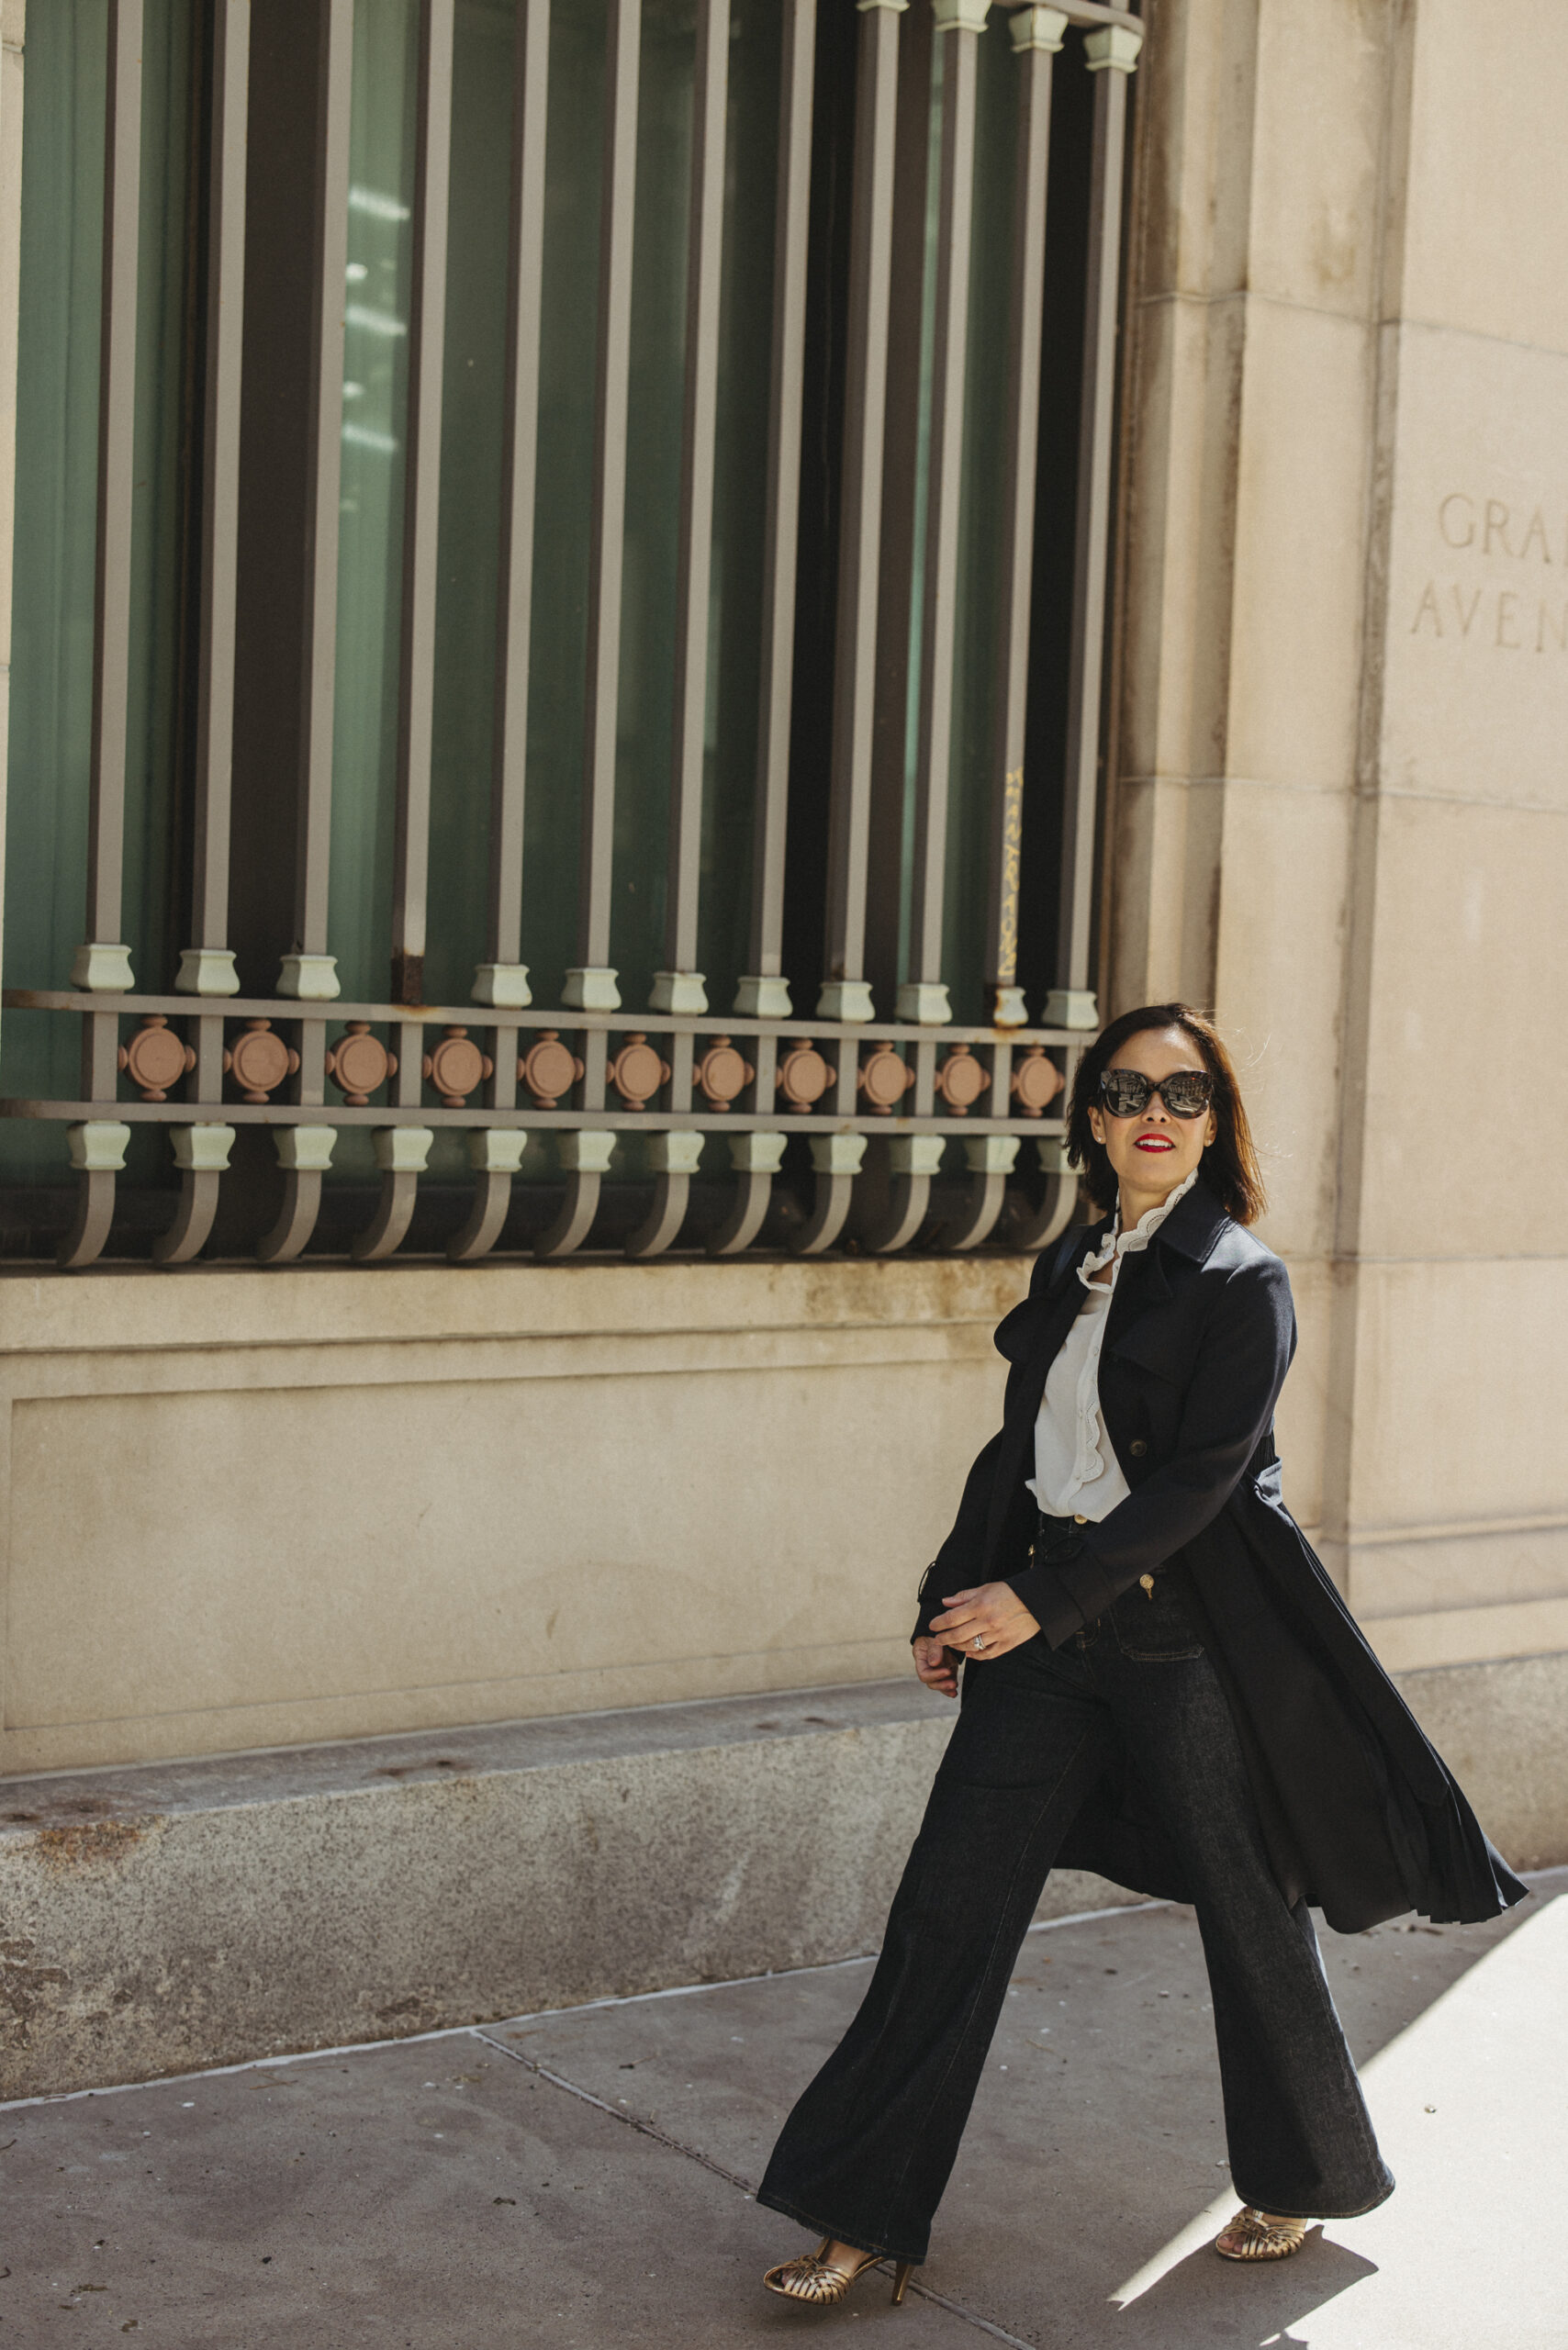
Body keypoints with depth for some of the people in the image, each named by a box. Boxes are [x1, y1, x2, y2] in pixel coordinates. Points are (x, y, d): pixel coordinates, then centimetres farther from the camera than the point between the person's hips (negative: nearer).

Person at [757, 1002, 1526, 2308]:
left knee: (1249, 1912, 9)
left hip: (1189, 1637, -5)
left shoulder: (1242, 1284, -9)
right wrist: (955, 1601, 10)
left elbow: (1197, 1480, -16)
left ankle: (1305, 2182, 33)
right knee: (951, 1905, 1)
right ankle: (865, 2216, 9)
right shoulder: (1070, 1269, 11)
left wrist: (1037, 1600, -20)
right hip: (1048, 1628, 5)